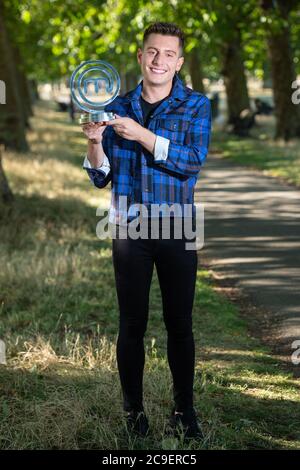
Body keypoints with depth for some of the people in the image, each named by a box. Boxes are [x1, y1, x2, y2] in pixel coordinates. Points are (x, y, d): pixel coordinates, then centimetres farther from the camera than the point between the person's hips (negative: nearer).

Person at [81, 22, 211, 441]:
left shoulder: (196, 106, 1)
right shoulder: (116, 108, 8)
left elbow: (193, 162, -14)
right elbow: (100, 178, 8)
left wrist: (143, 136, -22)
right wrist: (94, 142, -11)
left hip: (177, 231, -1)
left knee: (180, 323, 3)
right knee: (132, 323, 4)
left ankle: (184, 411, 15)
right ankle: (133, 411, 16)